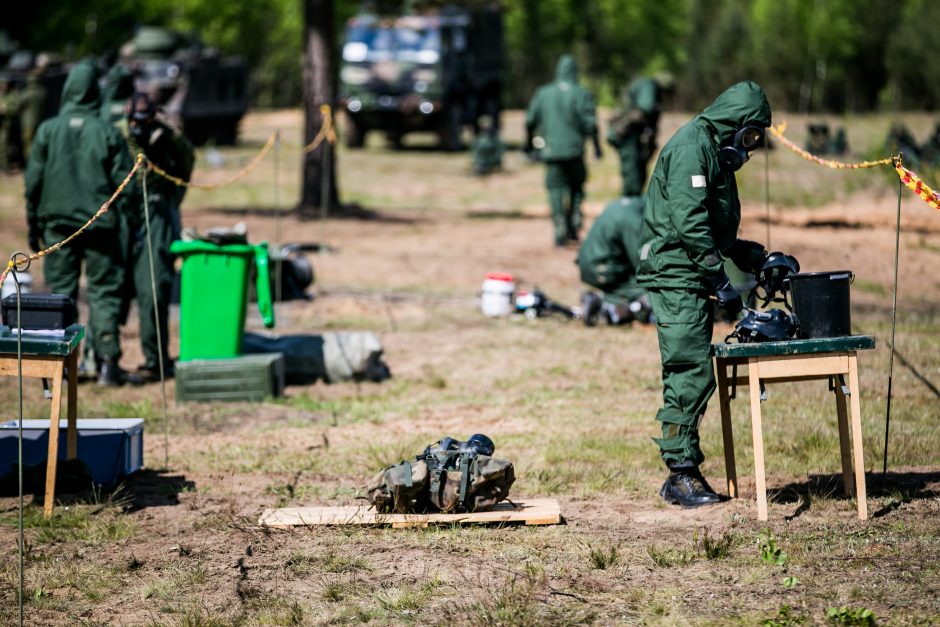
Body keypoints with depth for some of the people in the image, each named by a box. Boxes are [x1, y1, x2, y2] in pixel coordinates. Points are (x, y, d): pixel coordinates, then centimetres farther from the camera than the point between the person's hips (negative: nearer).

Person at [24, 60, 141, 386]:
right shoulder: (108, 133, -3)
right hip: (100, 225, -1)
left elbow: (33, 182, 3)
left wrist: (33, 226, 12)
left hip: (58, 226, 1)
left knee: (60, 294, 7)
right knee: (103, 293, 3)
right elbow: (125, 184, -2)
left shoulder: (47, 131, 0)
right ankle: (108, 361, -3)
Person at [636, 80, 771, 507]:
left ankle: (684, 473, 14)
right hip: (676, 275, -10)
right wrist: (721, 282, -20)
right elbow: (690, 223, -21)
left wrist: (748, 255, 17)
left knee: (690, 376, 10)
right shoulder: (691, 148, -13)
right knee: (691, 374, -11)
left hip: (690, 279, 10)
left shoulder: (714, 151, 19)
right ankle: (682, 474, -8)